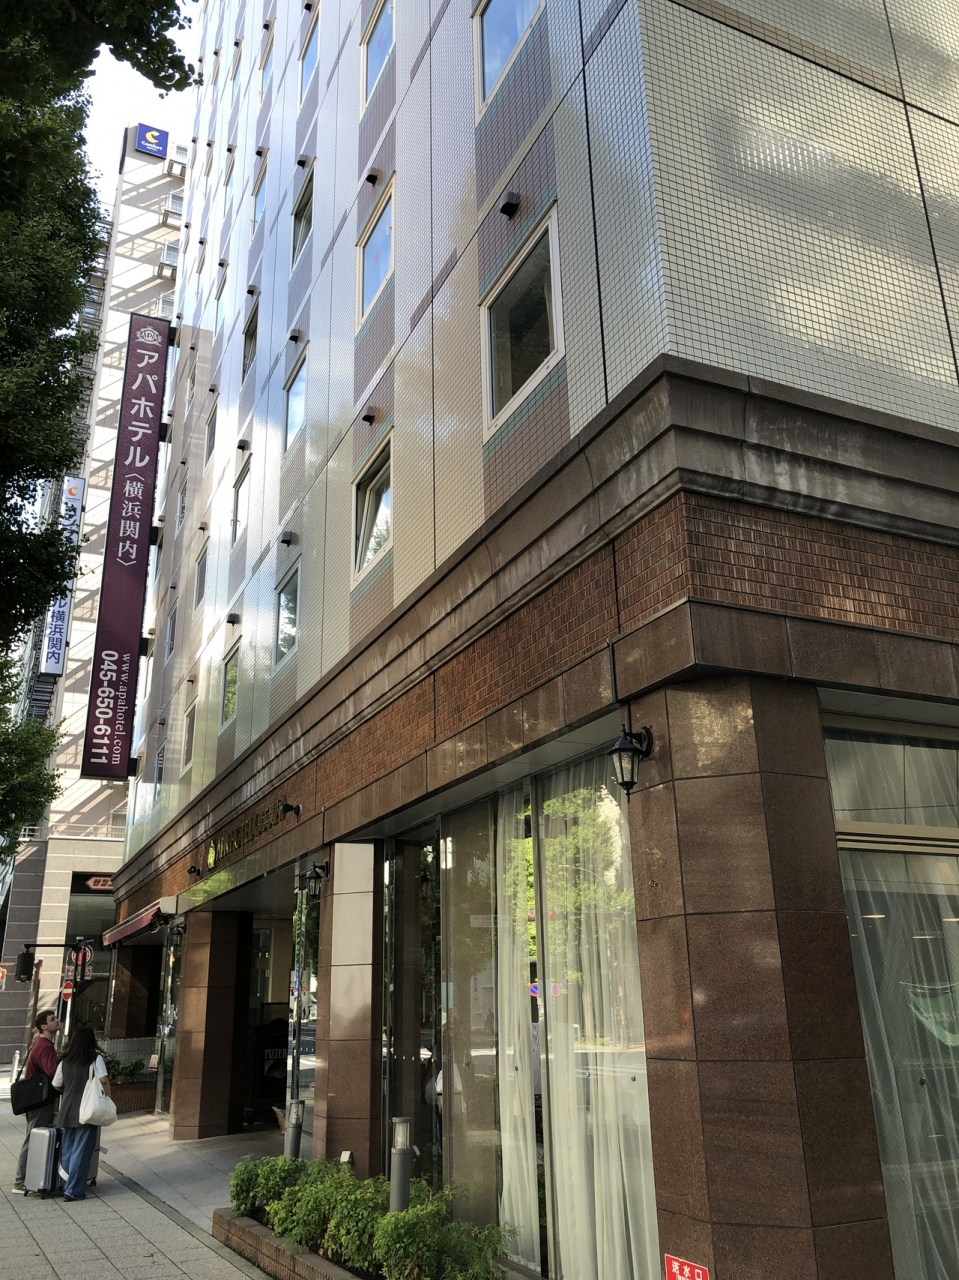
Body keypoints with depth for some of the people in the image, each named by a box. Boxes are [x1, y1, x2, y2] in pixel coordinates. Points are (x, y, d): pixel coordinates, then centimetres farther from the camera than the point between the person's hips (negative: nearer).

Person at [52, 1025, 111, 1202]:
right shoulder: (95, 1059, -7)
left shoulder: (65, 1062, 6)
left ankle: (65, 1185, 20)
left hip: (67, 1112, 4)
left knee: (66, 1151, 15)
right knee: (81, 1152, 1)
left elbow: (56, 1086, 13)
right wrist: (108, 1100, -4)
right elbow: (104, 1081, -15)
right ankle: (73, 1190, 1)